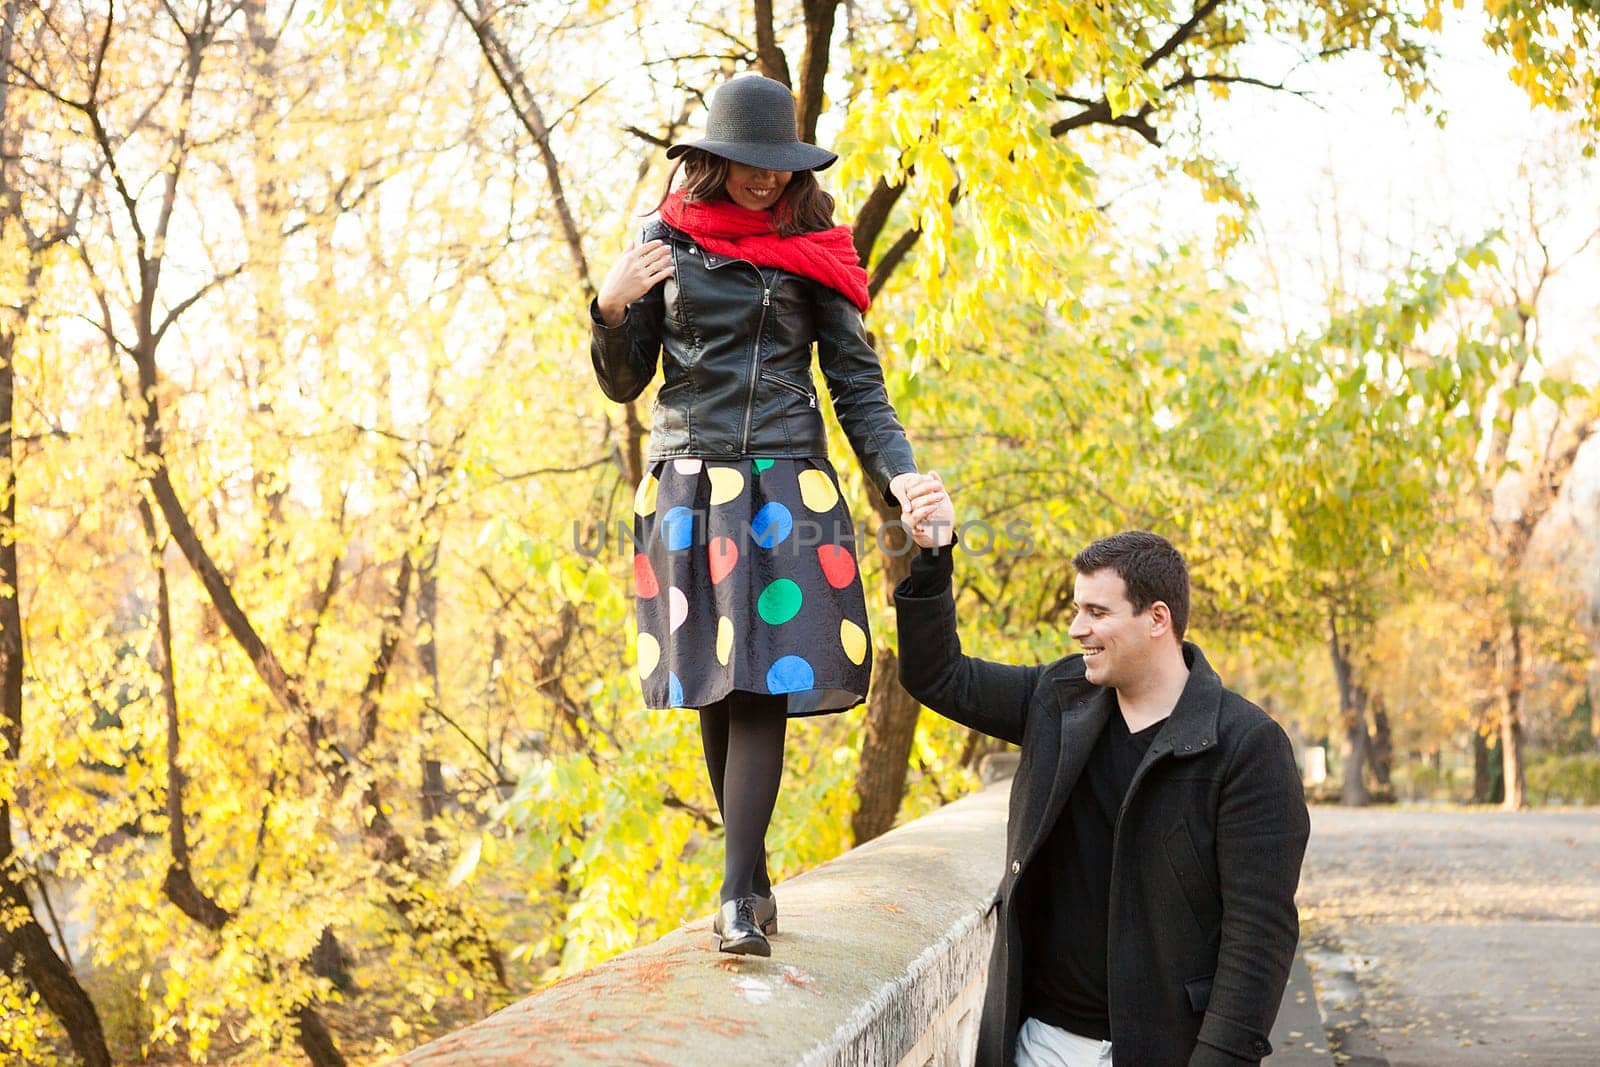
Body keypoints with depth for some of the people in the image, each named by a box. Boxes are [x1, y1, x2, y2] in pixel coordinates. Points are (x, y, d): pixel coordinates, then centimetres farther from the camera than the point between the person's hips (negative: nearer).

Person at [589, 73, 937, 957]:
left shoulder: (813, 254, 6)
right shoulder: (667, 239, 7)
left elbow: (859, 388, 6)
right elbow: (623, 381, 10)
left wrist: (901, 475, -10)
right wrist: (612, 308, -10)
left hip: (787, 490, -1)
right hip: (690, 486, 1)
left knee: (762, 687, -11)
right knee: (714, 693, 2)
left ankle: (738, 898, -13)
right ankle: (752, 877, 14)